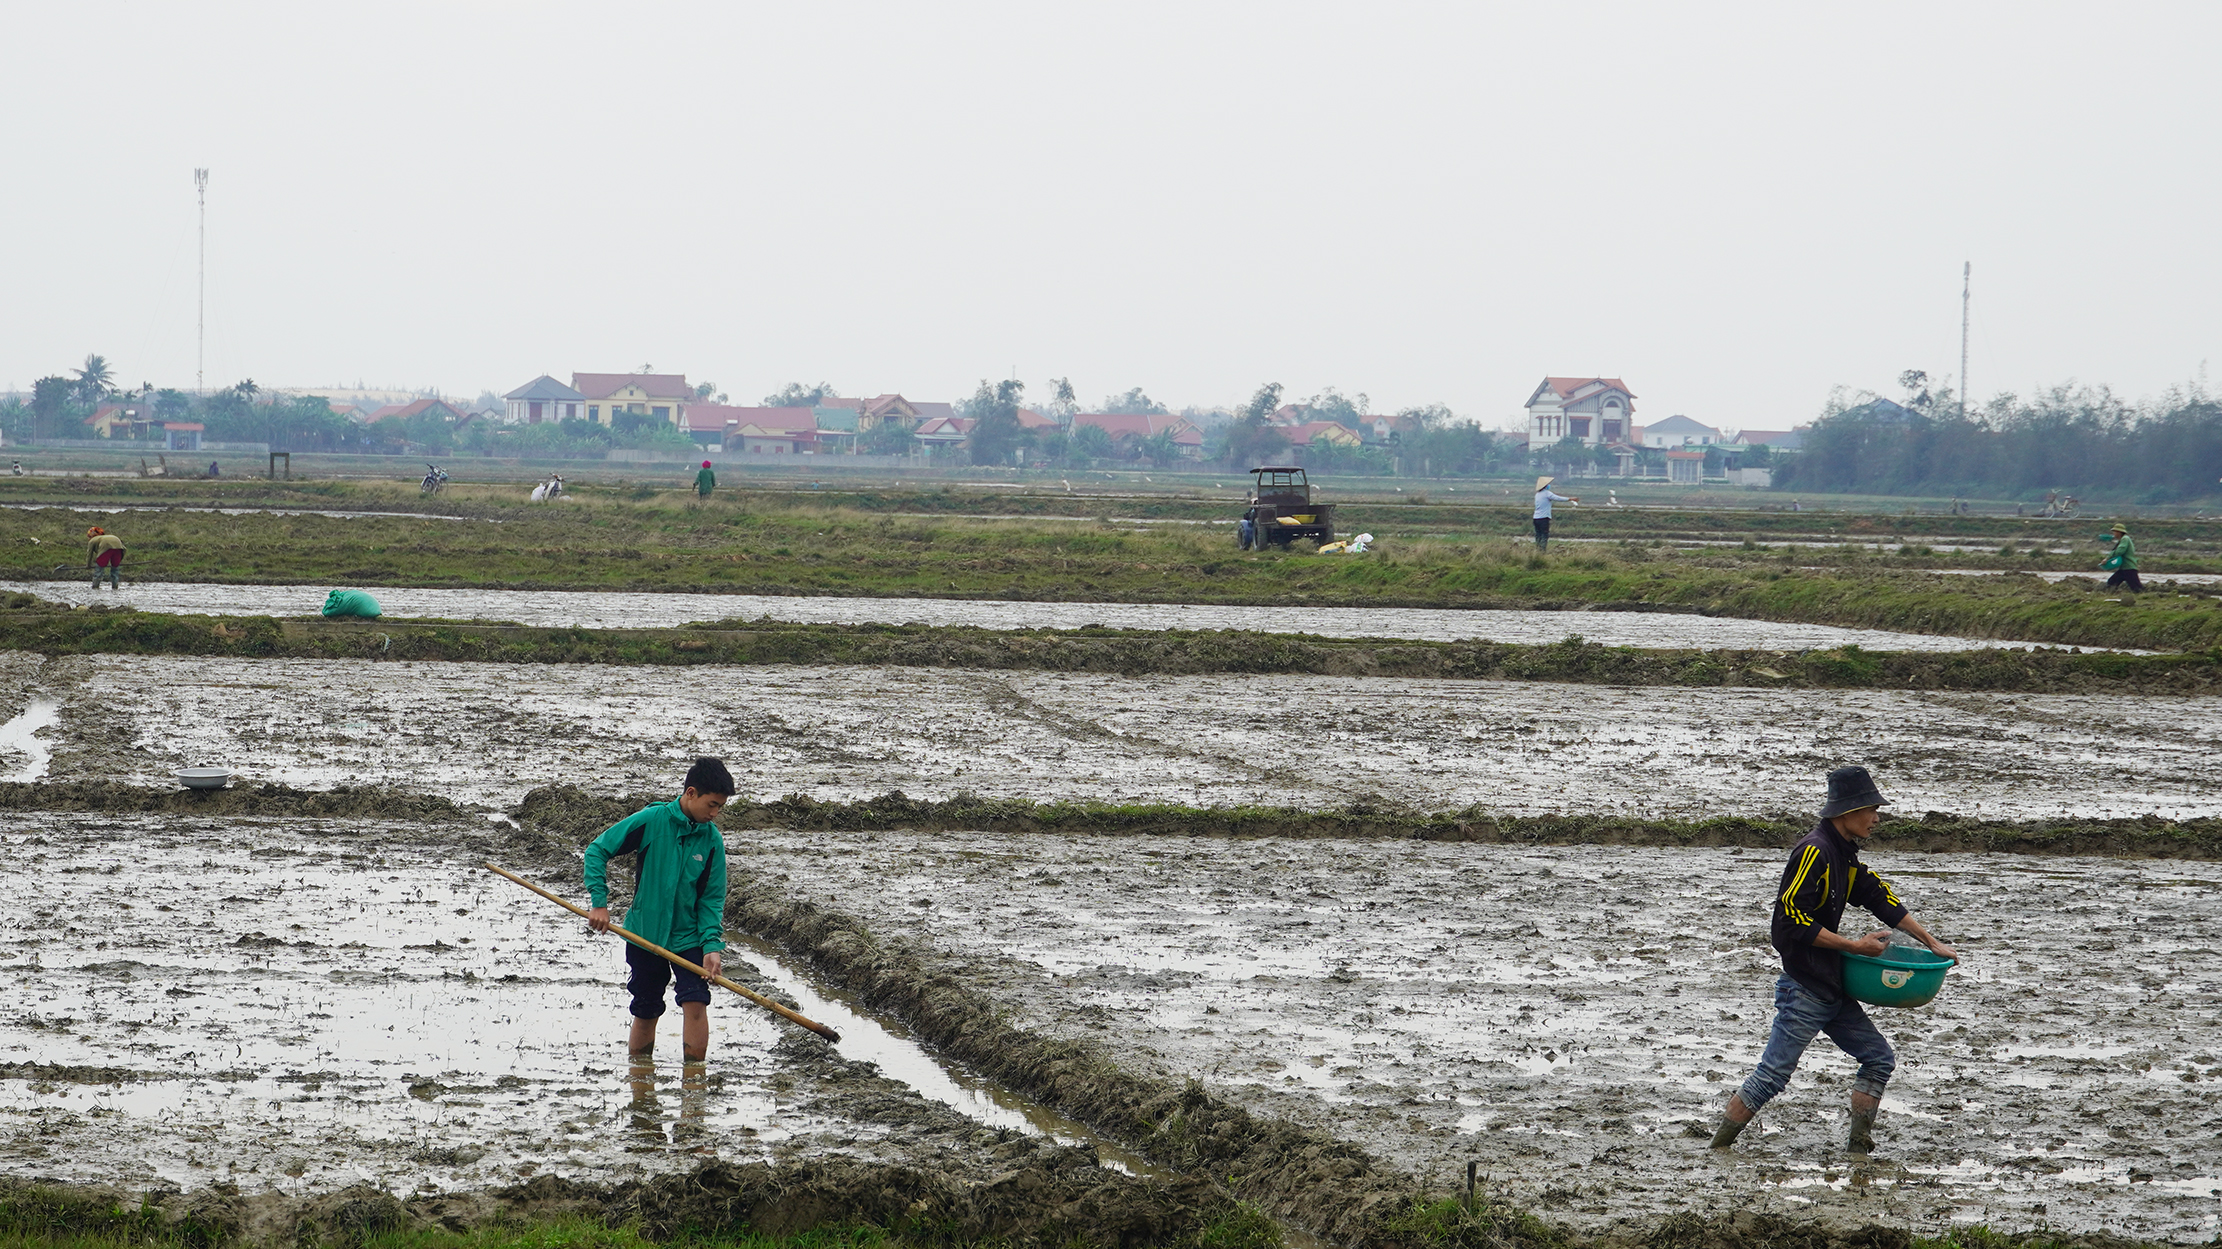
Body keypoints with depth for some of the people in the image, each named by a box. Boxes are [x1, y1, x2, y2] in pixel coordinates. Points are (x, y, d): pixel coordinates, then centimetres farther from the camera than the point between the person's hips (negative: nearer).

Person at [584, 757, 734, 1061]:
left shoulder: (712, 840, -4)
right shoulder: (652, 820, -12)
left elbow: (712, 898, -1)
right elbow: (597, 850, -7)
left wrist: (712, 944, -14)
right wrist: (599, 903, -15)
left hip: (689, 938, 1)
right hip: (645, 933, -1)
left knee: (695, 1003, -14)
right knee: (645, 1013, 8)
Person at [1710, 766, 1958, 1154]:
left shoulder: (1844, 855, 12)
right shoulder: (1814, 852, -18)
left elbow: (1880, 897, 21)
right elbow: (1793, 919, -23)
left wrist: (1932, 943, 21)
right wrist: (1855, 946, -18)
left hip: (1833, 990, 10)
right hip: (1803, 989, -10)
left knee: (1879, 1060, 7)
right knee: (1772, 1076, -7)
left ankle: (1859, 1147, 9)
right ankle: (1719, 1147, 3)